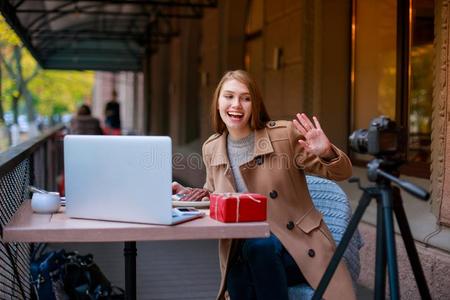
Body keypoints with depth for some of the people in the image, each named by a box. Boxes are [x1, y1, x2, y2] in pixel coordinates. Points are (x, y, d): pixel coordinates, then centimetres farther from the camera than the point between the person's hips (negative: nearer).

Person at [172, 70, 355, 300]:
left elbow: (341, 173, -4)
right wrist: (188, 194, 1)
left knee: (257, 246, -33)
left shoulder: (284, 135, -8)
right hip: (243, 253, 3)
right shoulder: (211, 148, 5)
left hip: (297, 245, -2)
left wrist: (327, 153, -27)